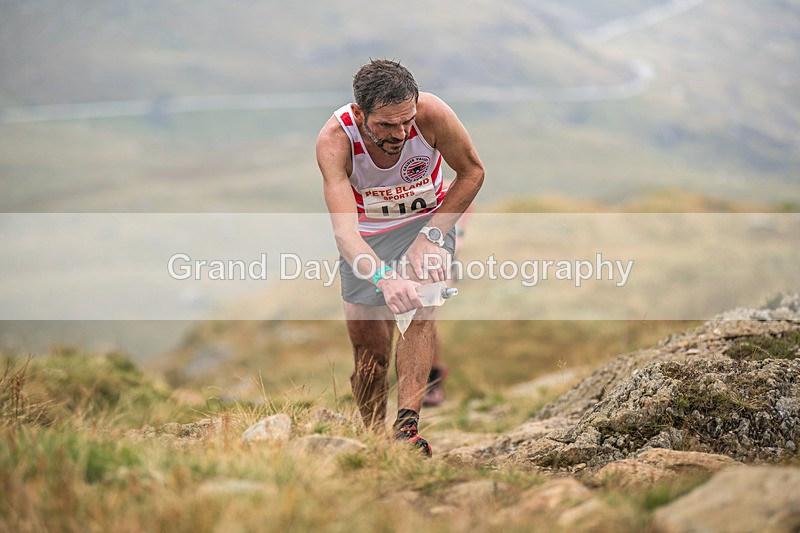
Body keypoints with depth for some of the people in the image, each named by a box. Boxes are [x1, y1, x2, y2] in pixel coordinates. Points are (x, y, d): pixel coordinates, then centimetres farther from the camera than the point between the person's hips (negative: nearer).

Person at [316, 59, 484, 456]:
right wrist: (383, 277, -61)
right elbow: (343, 228, -43)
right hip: (366, 236, 0)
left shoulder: (432, 114, -30)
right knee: (370, 351, -1)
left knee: (419, 302, -28)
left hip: (429, 219, 0)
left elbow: (472, 172, -12)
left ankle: (407, 426, -34)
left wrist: (432, 235, -22)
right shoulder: (335, 140, -33)